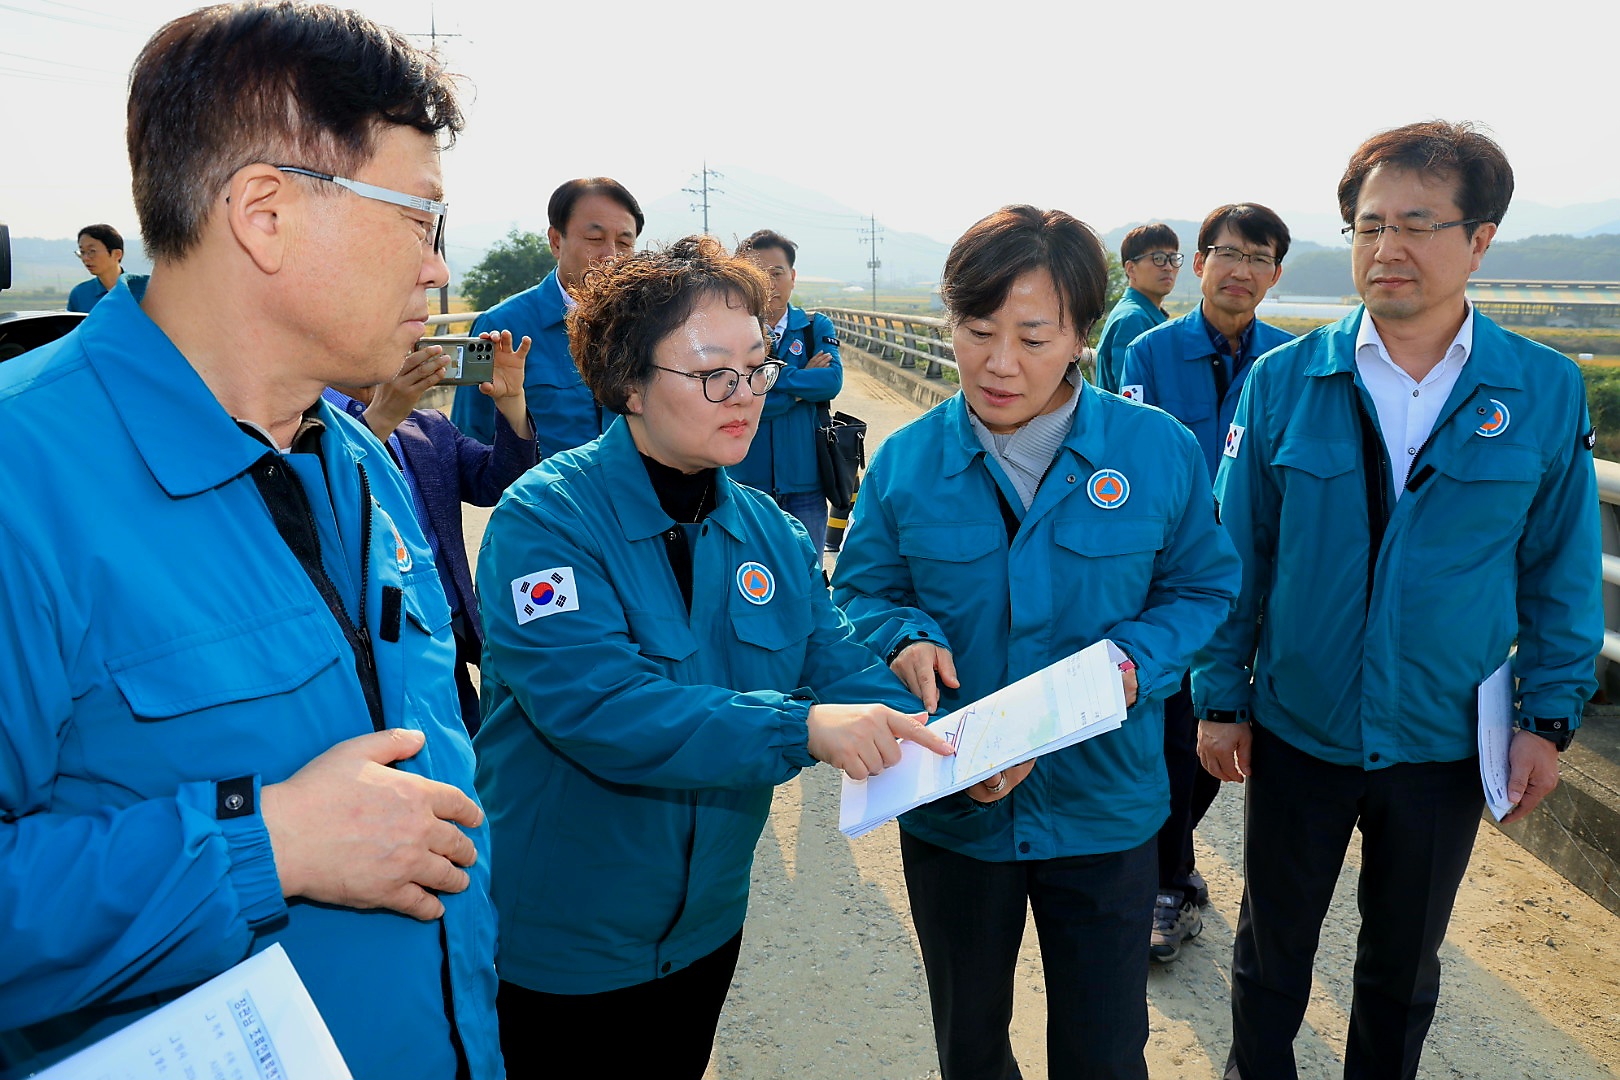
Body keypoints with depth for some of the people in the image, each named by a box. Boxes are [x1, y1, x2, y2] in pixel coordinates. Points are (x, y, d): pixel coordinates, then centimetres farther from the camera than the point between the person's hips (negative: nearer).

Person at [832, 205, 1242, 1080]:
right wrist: (907, 640, -19)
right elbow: (863, 592, 2)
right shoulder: (905, 459, -7)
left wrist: (1134, 660, -19)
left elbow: (1201, 587, -1)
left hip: (1102, 807, -1)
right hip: (949, 809, 1)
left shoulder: (1159, 450, -9)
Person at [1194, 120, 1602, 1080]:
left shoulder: (1547, 393, -7)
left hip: (1447, 745, 1)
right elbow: (1237, 552, -5)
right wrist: (1220, 697, -4)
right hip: (1295, 732, 0)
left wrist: (1549, 717, -1)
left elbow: (1563, 570, 1)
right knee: (1273, 947, 18)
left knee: (1405, 963, 21)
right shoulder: (1284, 380, -9)